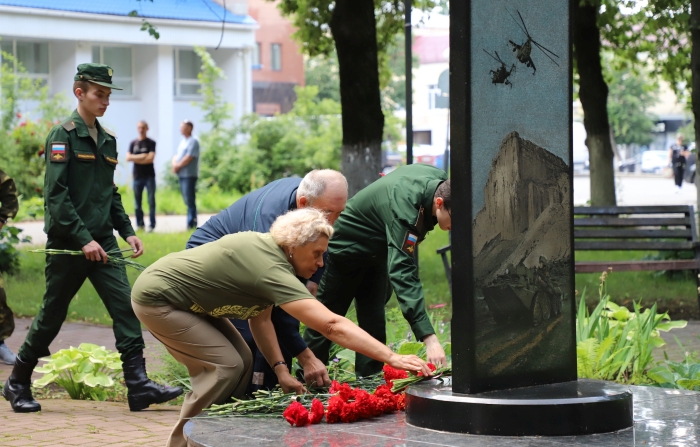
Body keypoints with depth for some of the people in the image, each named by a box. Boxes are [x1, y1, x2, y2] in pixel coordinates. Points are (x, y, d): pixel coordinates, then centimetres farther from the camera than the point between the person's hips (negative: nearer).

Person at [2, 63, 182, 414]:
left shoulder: (107, 140, 13)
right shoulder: (63, 135, -8)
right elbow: (56, 194, -15)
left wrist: (127, 232, 8)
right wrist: (83, 239, -20)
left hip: (103, 243, 6)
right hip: (67, 243, -6)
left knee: (125, 306, -7)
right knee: (52, 316, 4)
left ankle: (138, 384, -10)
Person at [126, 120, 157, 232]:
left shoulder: (151, 143, 1)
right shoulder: (133, 143, 10)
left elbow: (151, 158, -10)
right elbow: (128, 158, 0)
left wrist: (136, 158, -6)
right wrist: (142, 156, -9)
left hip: (149, 176, -3)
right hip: (137, 176, 3)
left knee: (151, 201, -4)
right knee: (137, 203, 4)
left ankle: (152, 224, -3)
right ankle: (140, 224, 10)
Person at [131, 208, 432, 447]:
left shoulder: (266, 248, -3)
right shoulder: (272, 269, -32)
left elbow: (261, 317, 2)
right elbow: (332, 325, -39)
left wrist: (280, 370, -8)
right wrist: (391, 358, -41)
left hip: (188, 301, 9)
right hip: (156, 298, -9)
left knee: (241, 363, 5)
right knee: (224, 365, -15)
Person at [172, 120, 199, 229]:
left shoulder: (193, 141, -8)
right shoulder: (183, 142, 19)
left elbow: (188, 158, -17)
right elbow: (176, 156, 19)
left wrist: (178, 166, -8)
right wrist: (174, 164, -1)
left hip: (189, 174, -9)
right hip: (181, 175, 9)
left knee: (190, 200, -9)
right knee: (187, 200, 8)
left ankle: (191, 223, -8)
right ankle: (191, 223, 11)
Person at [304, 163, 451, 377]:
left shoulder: (440, 180, -19)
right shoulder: (403, 206, -44)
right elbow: (402, 273, -50)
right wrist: (429, 338, -57)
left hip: (377, 253, 8)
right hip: (345, 249, -8)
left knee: (374, 324, 6)